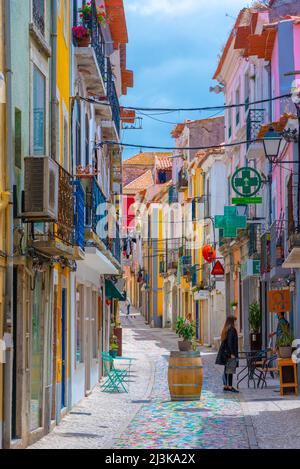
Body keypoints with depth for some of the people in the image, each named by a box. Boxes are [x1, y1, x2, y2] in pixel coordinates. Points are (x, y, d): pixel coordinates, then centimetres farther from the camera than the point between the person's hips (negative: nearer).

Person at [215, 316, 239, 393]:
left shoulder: (225, 330, 14)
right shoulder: (231, 330, -14)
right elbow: (230, 342, -21)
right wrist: (232, 353, -21)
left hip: (225, 352, 10)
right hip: (230, 353, -10)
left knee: (226, 370, 11)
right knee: (230, 370, -7)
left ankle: (225, 386, 14)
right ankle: (230, 387, -8)